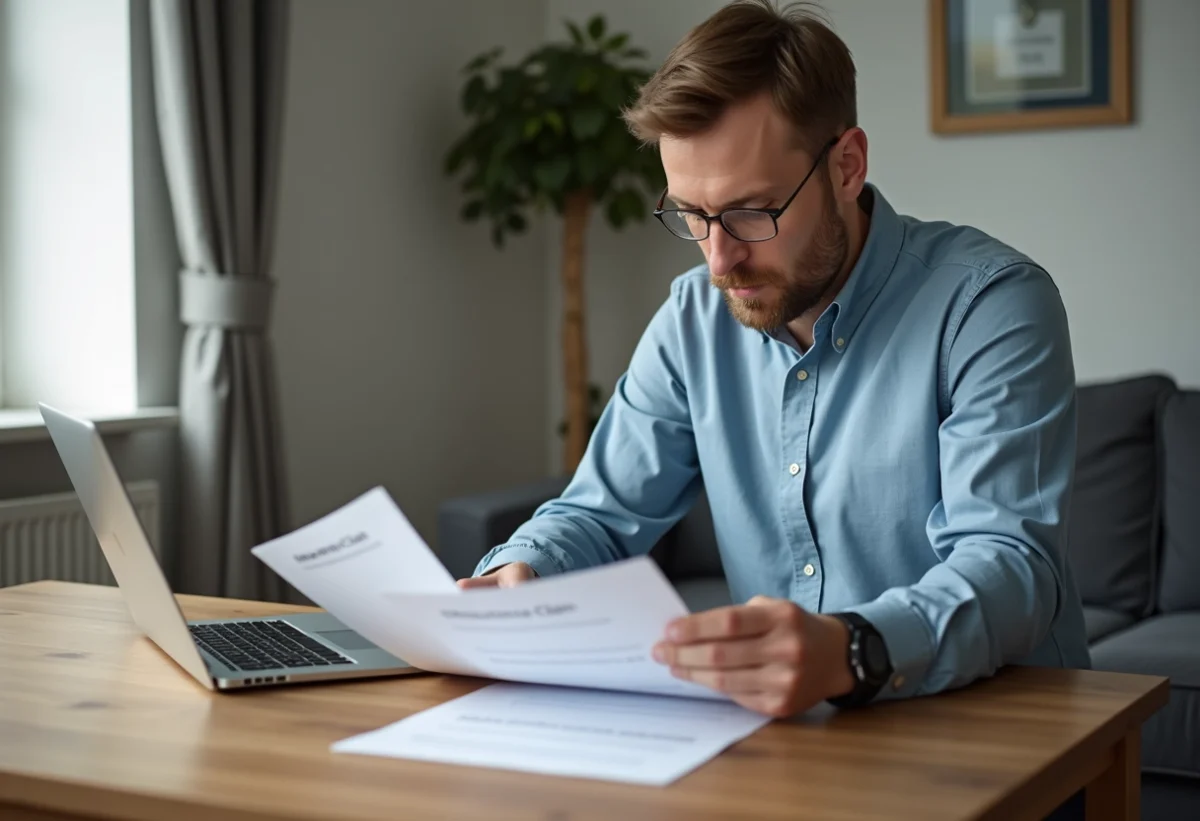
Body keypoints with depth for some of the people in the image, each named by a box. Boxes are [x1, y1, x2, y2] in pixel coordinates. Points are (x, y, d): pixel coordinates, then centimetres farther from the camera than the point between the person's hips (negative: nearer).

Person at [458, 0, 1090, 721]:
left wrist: (849, 653, -43)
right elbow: (602, 515, 9)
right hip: (779, 719, 3)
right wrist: (518, 577, -14)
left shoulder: (991, 304, -14)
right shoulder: (694, 317, 5)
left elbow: (1012, 565, -24)